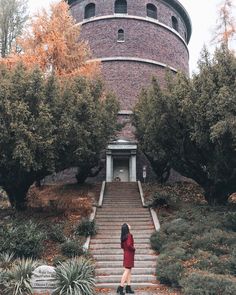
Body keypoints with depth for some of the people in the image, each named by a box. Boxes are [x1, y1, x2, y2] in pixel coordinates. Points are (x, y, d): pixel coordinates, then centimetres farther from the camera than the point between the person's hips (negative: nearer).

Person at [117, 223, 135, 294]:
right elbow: (129, 245, -27)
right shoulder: (129, 235, -17)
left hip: (126, 253, 9)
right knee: (127, 271, -5)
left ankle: (128, 288, 16)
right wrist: (133, 249, -10)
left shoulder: (123, 236, 9)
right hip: (129, 254, -9)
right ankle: (121, 288, -3)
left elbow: (122, 246, 16)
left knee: (129, 271, 13)